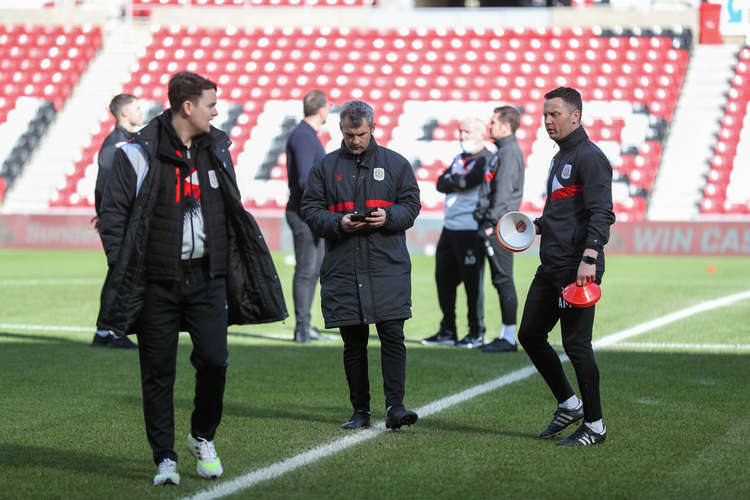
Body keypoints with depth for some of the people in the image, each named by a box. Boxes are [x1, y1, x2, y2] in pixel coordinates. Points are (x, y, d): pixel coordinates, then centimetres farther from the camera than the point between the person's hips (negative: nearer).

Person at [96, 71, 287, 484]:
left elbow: (232, 213, 19)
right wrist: (124, 268, -11)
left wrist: (232, 267, 13)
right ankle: (165, 459, 10)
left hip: (208, 277, 3)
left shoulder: (217, 150, 10)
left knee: (214, 361, -5)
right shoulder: (140, 154, -5)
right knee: (158, 372, 1)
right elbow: (112, 214, -4)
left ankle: (203, 438, 19)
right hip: (157, 282, -3)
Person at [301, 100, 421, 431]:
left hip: (388, 267, -1)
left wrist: (389, 217, -12)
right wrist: (339, 223, -13)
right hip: (342, 270, 1)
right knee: (353, 342, 6)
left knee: (392, 335, -11)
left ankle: (394, 406, -12)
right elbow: (311, 210, 6)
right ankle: (360, 410, 13)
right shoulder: (325, 167, 10)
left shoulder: (395, 164, 10)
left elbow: (411, 205, 8)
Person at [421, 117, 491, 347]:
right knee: (444, 279, 10)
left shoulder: (486, 160, -7)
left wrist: (451, 181, -2)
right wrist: (458, 181, -6)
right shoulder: (460, 158, 19)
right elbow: (441, 183, 11)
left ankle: (476, 333, 5)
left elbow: (469, 181, -20)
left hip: (471, 231, -9)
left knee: (472, 282, -4)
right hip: (450, 228, 9)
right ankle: (447, 331, 19)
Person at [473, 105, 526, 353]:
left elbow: (503, 191, -20)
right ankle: (506, 335, 15)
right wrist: (486, 220, 19)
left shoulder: (509, 153, -12)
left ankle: (509, 337, -8)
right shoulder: (502, 152, 20)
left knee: (503, 278, -9)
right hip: (496, 227, 11)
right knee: (500, 279, 11)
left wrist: (491, 222, -22)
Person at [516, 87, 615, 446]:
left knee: (576, 345, -6)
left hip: (577, 266, -10)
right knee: (530, 335, 12)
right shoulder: (561, 157, 19)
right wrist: (535, 226, 17)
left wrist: (589, 259, -29)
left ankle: (594, 426, 4)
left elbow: (601, 214, -20)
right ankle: (569, 405, 24)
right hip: (551, 266, 10)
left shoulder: (589, 157, -11)